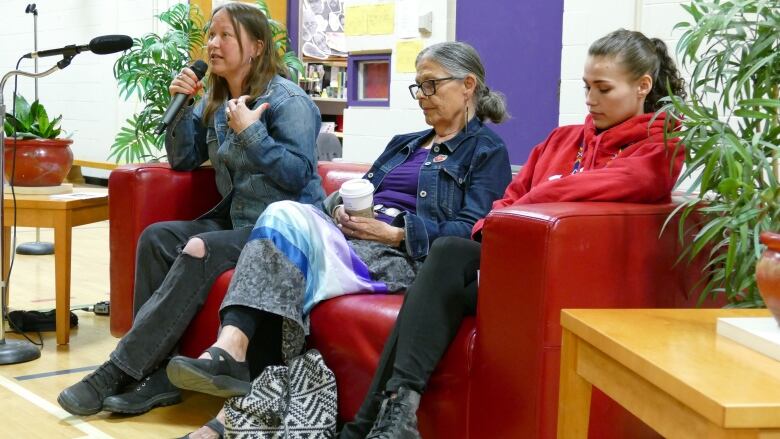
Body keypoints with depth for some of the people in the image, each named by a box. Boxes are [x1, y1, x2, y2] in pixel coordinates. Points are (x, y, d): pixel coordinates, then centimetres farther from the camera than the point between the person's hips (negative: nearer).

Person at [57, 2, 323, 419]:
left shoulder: (288, 100, -11)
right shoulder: (215, 100, 13)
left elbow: (299, 175, -18)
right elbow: (184, 160, 12)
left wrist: (249, 131, -23)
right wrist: (181, 106, -2)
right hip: (237, 219, 8)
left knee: (200, 250, -30)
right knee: (157, 238, -14)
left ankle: (118, 371, -26)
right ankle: (155, 373, -18)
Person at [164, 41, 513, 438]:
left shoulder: (486, 150, 8)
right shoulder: (403, 144, 32)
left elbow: (472, 233, -6)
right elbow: (355, 192, 26)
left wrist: (394, 233, -13)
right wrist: (339, 208, 1)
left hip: (402, 258, -6)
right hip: (348, 239, 6)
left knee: (290, 271, -28)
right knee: (285, 212, -28)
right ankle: (229, 351, -44)